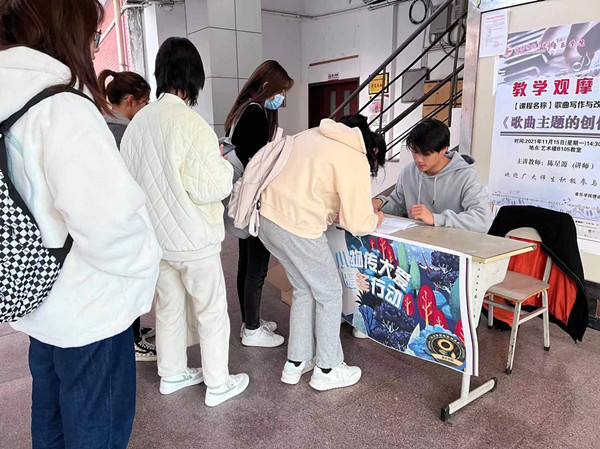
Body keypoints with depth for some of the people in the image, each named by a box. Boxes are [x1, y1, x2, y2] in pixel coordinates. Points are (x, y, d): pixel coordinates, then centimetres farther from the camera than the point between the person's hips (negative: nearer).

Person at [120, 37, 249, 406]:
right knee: (211, 311, 10)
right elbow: (210, 188, -22)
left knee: (169, 307, 21)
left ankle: (172, 374, 37)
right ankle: (218, 384, 25)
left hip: (157, 237, 7)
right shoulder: (192, 124, -22)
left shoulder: (139, 121, 0)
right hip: (193, 240, -7)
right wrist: (222, 162, -4)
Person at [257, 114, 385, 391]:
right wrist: (375, 219, 12)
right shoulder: (355, 160, -9)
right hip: (297, 230, -8)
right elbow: (357, 223, -10)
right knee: (329, 294, 12)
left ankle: (295, 364, 33)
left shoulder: (313, 135, 15)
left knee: (304, 290, 23)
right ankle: (327, 370, 26)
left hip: (267, 217, 8)